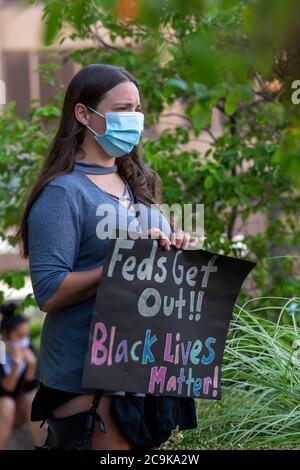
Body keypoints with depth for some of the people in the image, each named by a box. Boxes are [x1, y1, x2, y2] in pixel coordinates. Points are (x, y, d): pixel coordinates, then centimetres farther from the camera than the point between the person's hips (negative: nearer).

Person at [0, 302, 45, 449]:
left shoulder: (27, 347, -10)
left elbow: (29, 387, -11)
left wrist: (32, 365, -29)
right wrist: (15, 366, -40)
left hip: (18, 410, 4)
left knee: (32, 399, -26)